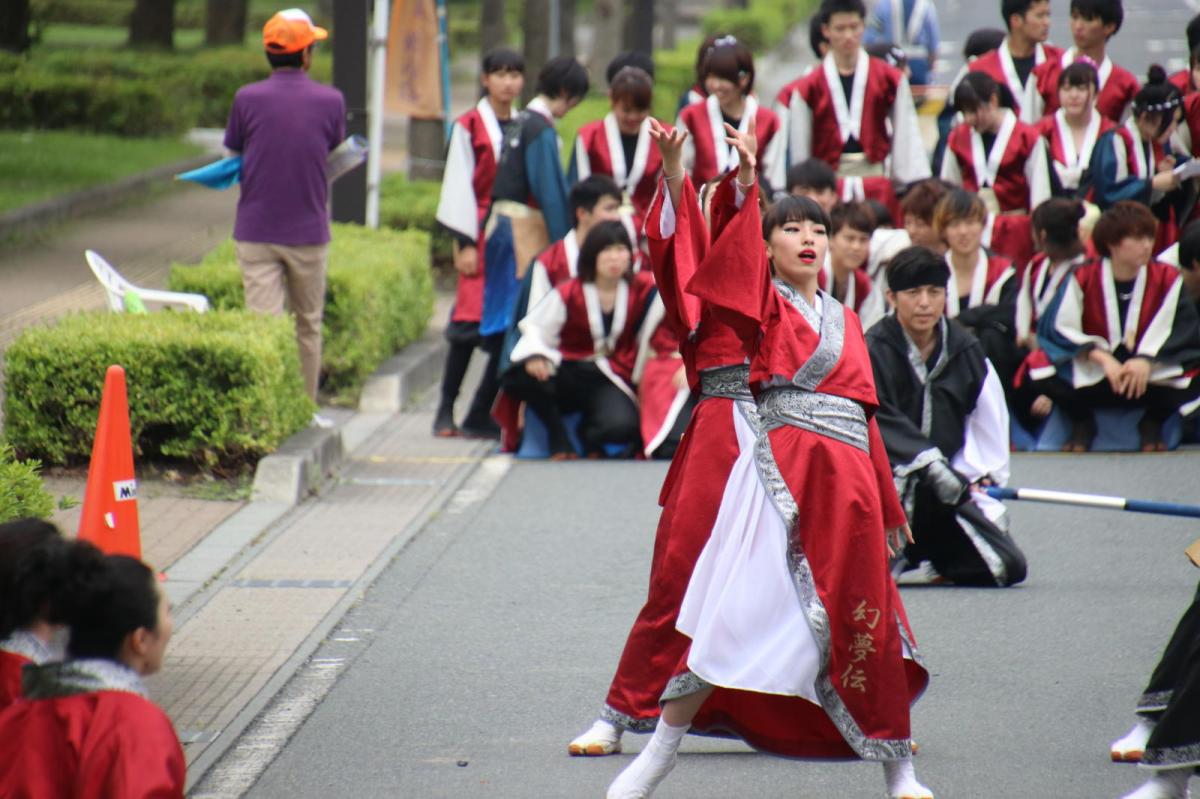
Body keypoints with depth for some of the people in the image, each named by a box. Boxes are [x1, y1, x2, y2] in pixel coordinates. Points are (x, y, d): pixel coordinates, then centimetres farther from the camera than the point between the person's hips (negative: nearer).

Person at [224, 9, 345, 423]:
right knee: (308, 326, 15)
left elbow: (233, 158, 6)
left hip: (256, 230, 0)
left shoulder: (247, 99, -5)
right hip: (309, 230, 0)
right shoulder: (331, 101, -4)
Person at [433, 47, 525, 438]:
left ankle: (482, 413, 1)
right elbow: (459, 185, -2)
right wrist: (465, 242, -8)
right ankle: (446, 411, 2)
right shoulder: (469, 126, 0)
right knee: (470, 324, -9)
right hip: (481, 233, -4)